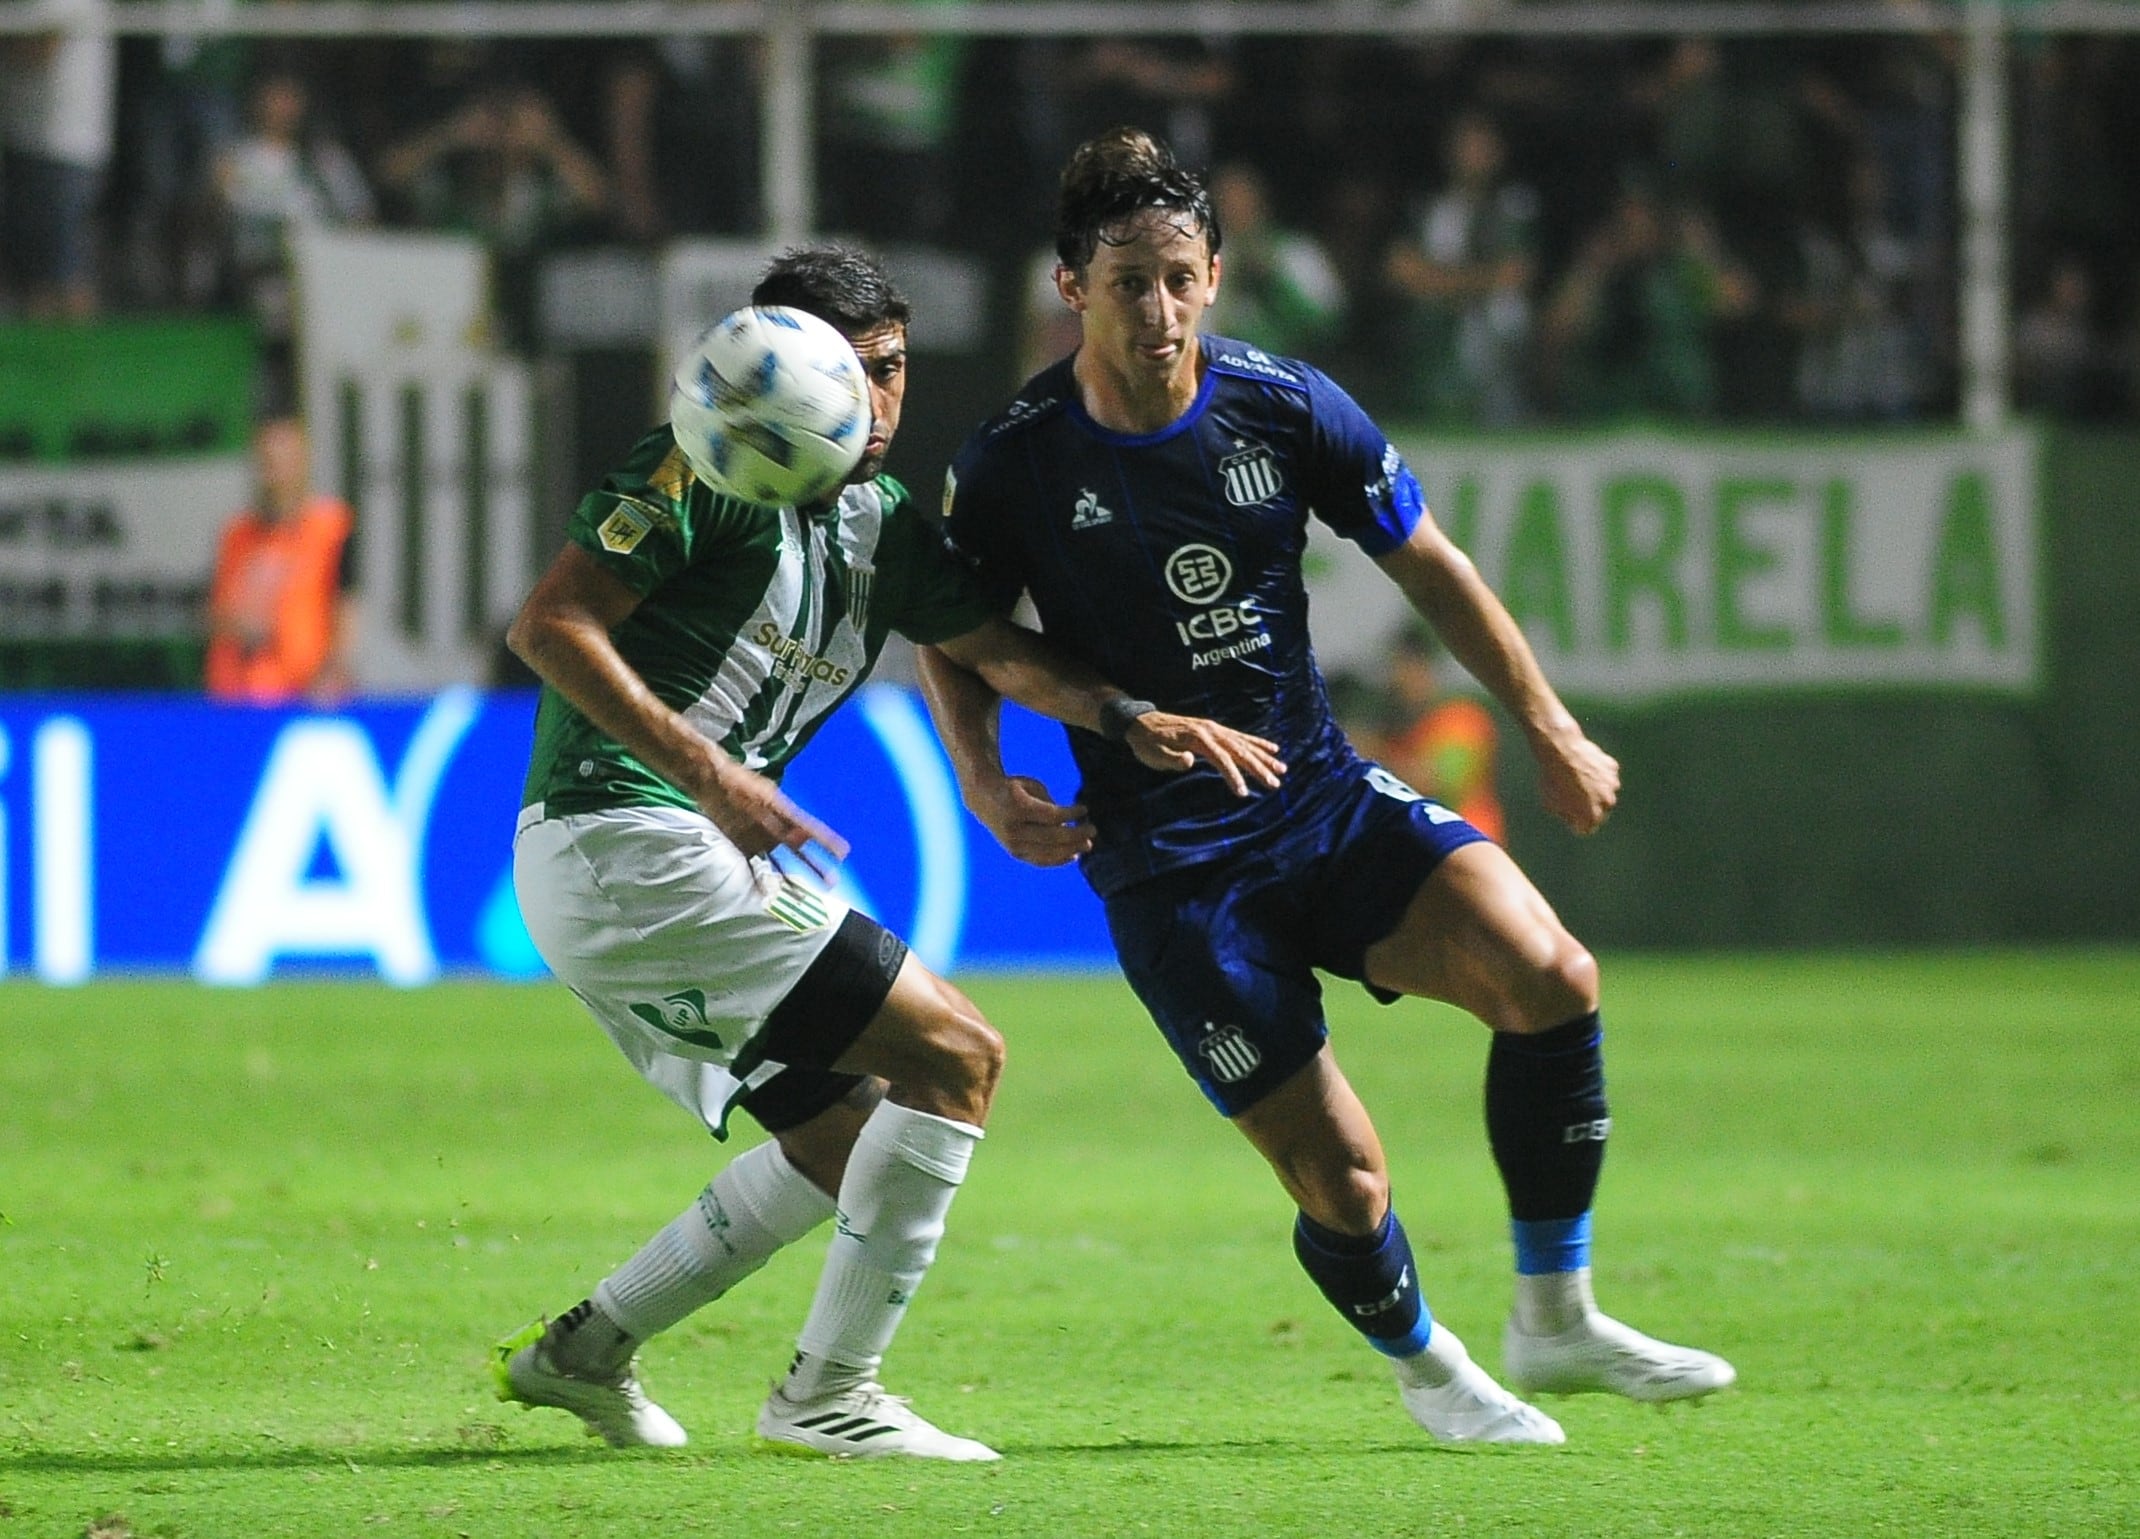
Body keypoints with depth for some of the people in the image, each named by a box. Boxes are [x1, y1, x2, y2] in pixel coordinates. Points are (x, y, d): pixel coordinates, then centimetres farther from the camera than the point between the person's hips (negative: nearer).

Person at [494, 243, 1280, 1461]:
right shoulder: (708, 471, -10)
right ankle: (828, 1394, -7)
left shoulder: (889, 525, 16)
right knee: (956, 1056, -9)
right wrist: (708, 772, -24)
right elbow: (549, 624, -16)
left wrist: (1129, 717, -9)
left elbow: (1000, 650, 11)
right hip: (628, 843, -10)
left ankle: (582, 1351, 21)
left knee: (849, 1139, 19)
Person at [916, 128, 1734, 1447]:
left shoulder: (1288, 409, -6)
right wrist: (988, 786, -13)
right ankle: (1425, 1364, 24)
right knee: (1338, 1177, -10)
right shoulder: (1014, 464, -11)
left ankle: (1555, 1317, -6)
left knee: (1549, 976, -22)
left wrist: (1551, 728, 8)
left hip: (1327, 797, 3)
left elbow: (1427, 563, 8)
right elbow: (953, 640, 5)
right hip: (1168, 863, -3)